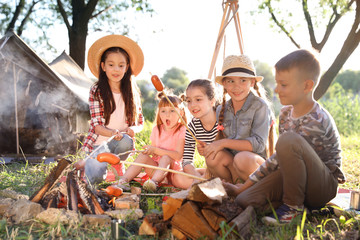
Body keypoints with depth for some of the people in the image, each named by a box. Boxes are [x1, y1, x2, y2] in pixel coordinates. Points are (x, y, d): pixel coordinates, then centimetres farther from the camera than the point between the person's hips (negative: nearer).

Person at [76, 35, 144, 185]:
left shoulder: (132, 91, 3)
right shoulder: (96, 91, -5)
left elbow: (140, 122, 8)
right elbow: (97, 126, -10)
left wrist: (132, 129, -16)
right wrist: (113, 133, -31)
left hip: (122, 143, 3)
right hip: (100, 142, -2)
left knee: (126, 141, -34)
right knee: (95, 178, -27)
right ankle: (89, 164, 9)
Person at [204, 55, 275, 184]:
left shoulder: (260, 106, -11)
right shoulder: (221, 110, 6)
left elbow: (259, 144, -17)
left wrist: (224, 143, -20)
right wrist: (209, 146, -8)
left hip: (257, 161, -4)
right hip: (231, 162, 5)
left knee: (243, 158, -36)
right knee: (213, 156, -26)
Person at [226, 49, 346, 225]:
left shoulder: (316, 121, -24)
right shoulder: (285, 113, 3)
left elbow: (282, 154, -21)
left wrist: (248, 183, -15)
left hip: (324, 186, -7)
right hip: (294, 180, 7)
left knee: (288, 140, -35)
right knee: (244, 200, -16)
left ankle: (294, 204, -16)